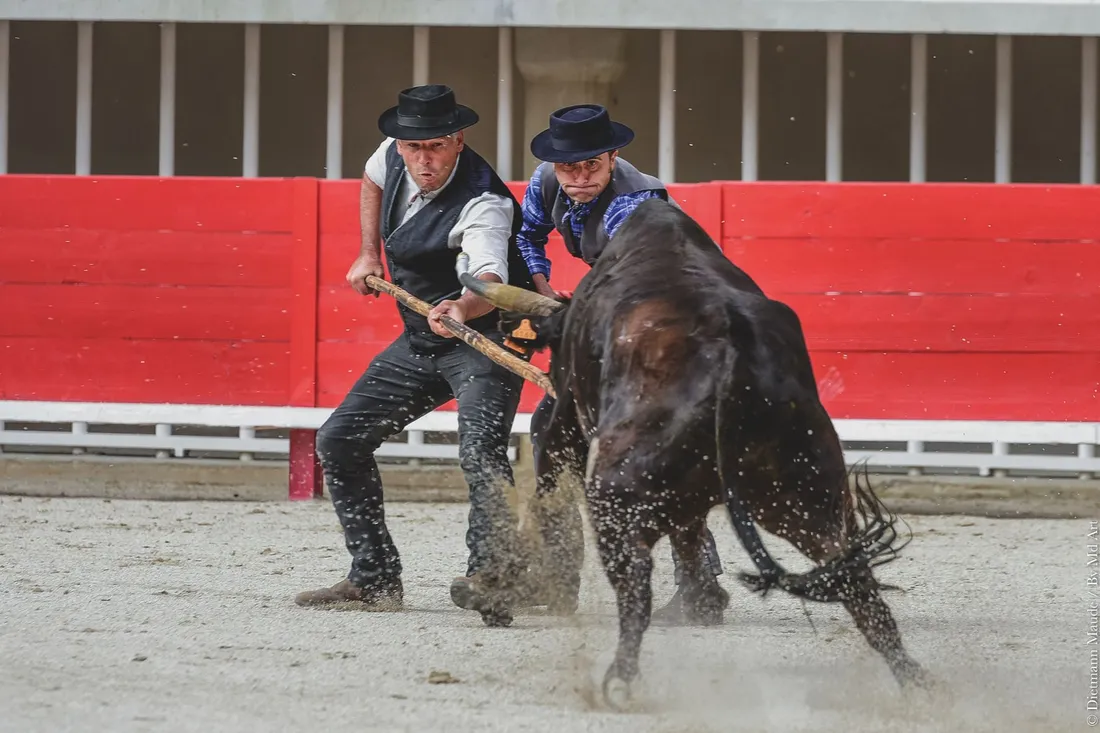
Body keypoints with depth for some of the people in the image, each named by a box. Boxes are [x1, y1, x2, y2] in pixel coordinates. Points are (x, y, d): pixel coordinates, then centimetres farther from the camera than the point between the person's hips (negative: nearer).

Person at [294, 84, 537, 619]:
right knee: (338, 442, 7)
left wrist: (463, 308, -68)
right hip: (419, 342, 8)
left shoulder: (483, 204, -29)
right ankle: (374, 578, 12)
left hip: (486, 338, -8)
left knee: (479, 449, -32)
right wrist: (369, 255, 11)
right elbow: (373, 180, 20)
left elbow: (491, 280, -47)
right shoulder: (394, 156, -7)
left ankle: (492, 569, -32)